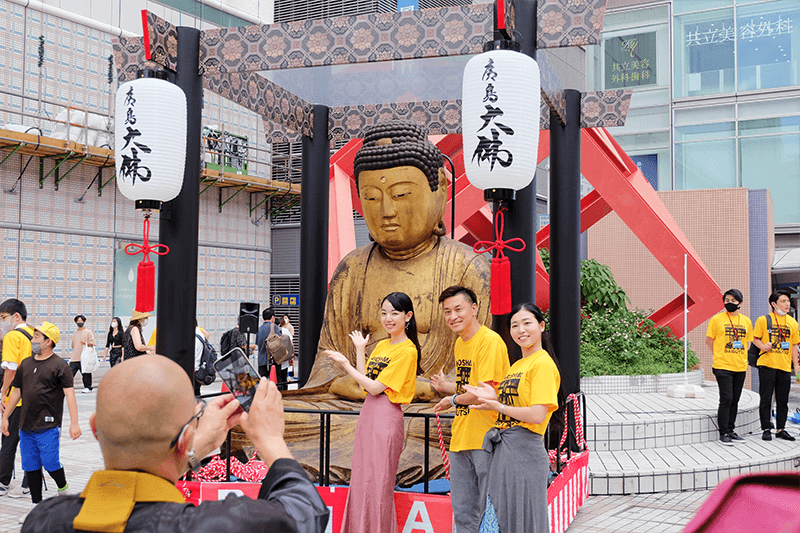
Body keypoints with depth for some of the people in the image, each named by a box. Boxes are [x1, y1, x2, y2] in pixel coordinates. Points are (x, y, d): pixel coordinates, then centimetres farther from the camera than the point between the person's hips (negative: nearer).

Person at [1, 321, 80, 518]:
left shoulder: (60, 366, -7)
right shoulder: (26, 364, 12)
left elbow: (69, 394, -11)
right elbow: (17, 391, 20)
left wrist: (74, 423, -17)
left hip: (48, 426, -6)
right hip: (26, 425, 6)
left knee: (50, 462, -8)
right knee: (30, 466, 8)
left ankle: (63, 489, 21)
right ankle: (37, 505, 18)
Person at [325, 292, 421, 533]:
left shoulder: (407, 350, -12)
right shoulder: (381, 346, 15)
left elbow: (375, 387, -15)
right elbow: (364, 383, 12)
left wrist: (345, 364, -10)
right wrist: (359, 349, 11)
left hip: (386, 416, -8)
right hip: (368, 413, 8)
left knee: (379, 483, -2)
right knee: (361, 479, 12)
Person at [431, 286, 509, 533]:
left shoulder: (490, 341, -14)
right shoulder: (459, 344, 15)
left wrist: (453, 400, -6)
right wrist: (447, 386, 9)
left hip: (485, 439, -9)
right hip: (460, 438, 9)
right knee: (462, 512, 15)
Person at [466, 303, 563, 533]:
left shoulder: (543, 364, -11)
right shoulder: (516, 366, 18)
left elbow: (537, 415, -19)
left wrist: (498, 406, -9)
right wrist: (494, 398, 6)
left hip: (525, 452, -9)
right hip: (503, 451, 9)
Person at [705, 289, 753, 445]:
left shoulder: (746, 321, 9)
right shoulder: (717, 319, -3)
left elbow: (747, 341, 18)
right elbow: (709, 340, 2)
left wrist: (742, 359, 10)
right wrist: (719, 356, 2)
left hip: (740, 367, 5)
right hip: (723, 367, -4)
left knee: (735, 401, 10)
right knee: (726, 399, -8)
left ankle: (730, 430, 21)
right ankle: (723, 433, 0)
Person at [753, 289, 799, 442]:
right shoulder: (763, 320, -1)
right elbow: (755, 339, 2)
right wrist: (763, 346, -19)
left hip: (785, 366, 4)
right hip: (767, 365, -4)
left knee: (783, 400, 7)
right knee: (766, 399, 0)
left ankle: (781, 429, 17)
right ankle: (766, 429, 7)